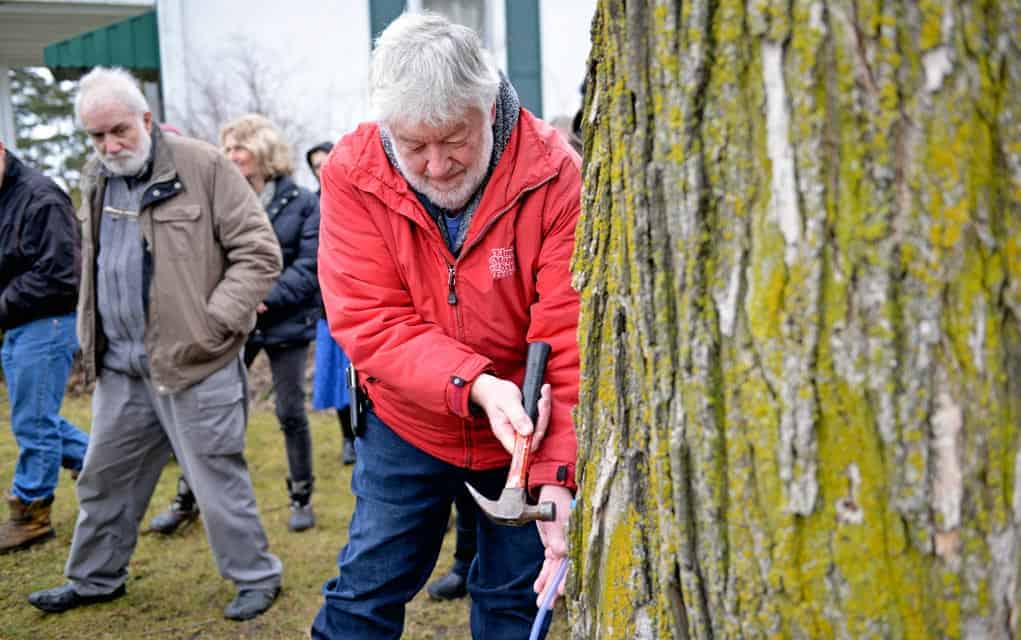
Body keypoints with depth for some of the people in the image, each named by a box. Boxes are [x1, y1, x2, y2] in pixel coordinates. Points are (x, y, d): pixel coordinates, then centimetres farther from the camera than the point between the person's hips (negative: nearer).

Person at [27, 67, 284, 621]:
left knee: (216, 478, 3)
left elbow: (260, 252, -12)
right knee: (105, 476, 18)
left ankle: (256, 576, 20)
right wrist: (90, 337, 15)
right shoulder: (95, 179, 10)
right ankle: (95, 577, 36)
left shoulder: (202, 166, -11)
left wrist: (214, 321, -16)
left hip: (192, 362, -6)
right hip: (119, 365, 7)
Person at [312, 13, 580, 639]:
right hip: (406, 426, 1)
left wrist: (558, 471, -32)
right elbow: (369, 322, -19)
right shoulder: (353, 174, -16)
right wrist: (474, 385, -34)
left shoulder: (555, 176, -21)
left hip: (524, 433, -1)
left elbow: (571, 338, -23)